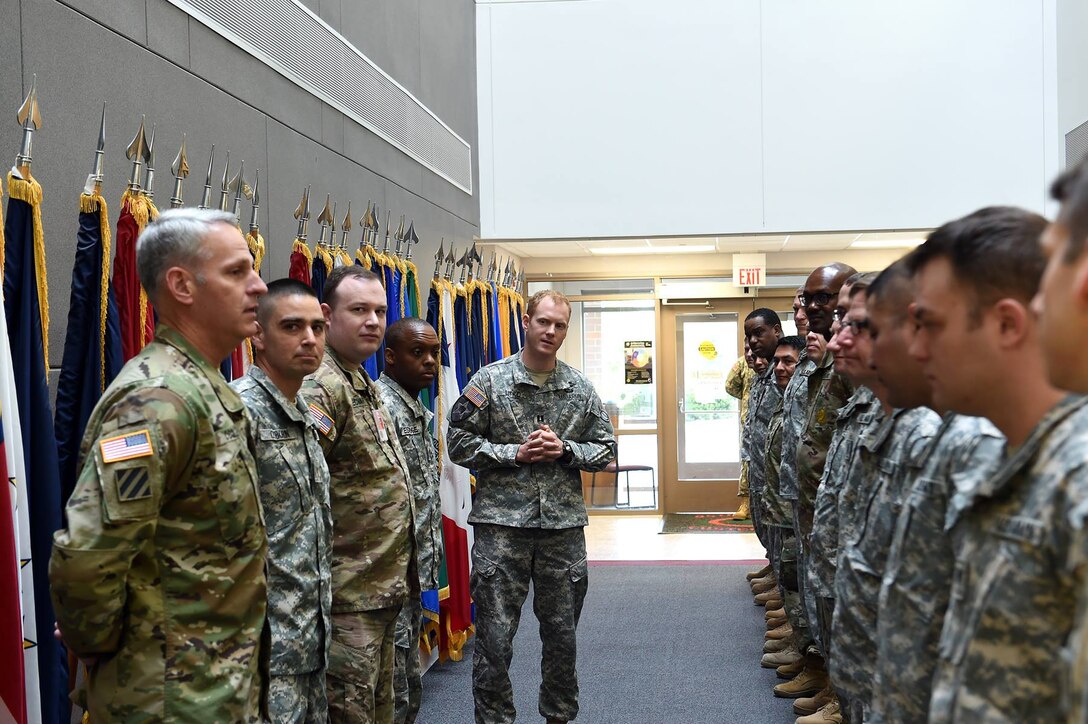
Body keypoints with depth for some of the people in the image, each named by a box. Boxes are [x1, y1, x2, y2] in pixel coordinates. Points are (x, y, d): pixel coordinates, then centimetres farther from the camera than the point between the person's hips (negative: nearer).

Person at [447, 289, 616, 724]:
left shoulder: (580, 388, 7)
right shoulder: (490, 380, -1)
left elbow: (605, 449, 10)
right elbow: (460, 443, -3)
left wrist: (564, 451, -8)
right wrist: (515, 453, -12)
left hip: (563, 524, 3)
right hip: (502, 521, -3)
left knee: (562, 632, 14)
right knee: (495, 635, 0)